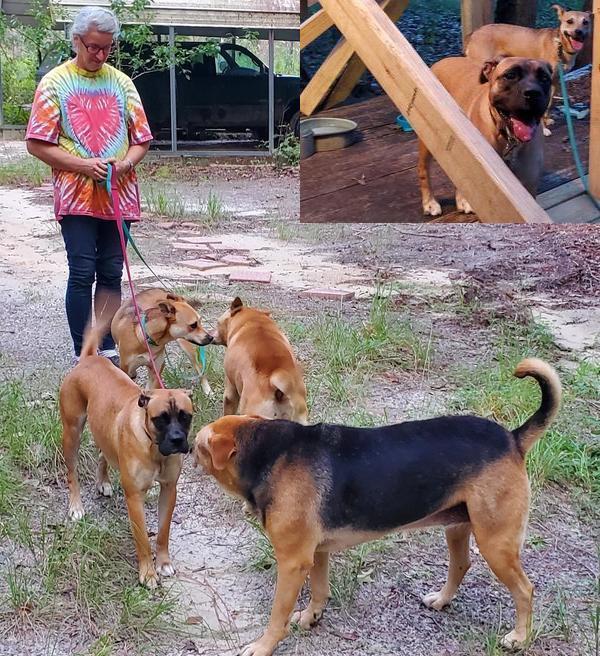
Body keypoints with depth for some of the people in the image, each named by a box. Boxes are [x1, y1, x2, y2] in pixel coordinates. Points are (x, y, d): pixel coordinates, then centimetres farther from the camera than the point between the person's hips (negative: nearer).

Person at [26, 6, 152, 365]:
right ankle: (83, 355, 2)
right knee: (82, 274, -6)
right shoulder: (55, 83, 1)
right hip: (76, 195, -3)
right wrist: (83, 166, -14)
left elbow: (142, 139, 13)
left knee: (111, 274, 7)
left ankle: (108, 349, 15)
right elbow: (37, 144, -4)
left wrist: (126, 163, -8)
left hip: (119, 195, 3)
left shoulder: (121, 83, 10)